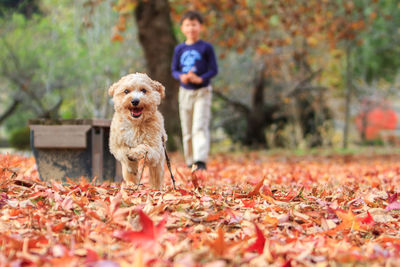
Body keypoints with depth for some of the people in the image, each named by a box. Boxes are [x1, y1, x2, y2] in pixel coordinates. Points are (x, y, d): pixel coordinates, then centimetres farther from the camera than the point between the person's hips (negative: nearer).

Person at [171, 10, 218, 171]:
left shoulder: (206, 47, -2)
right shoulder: (179, 49, 8)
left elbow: (214, 70, -4)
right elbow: (174, 70, 9)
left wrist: (200, 79, -21)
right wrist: (181, 77, -14)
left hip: (202, 92, -4)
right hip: (185, 92, 4)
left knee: (200, 127, -16)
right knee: (187, 131, 9)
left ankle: (201, 161, -24)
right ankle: (190, 162, 20)